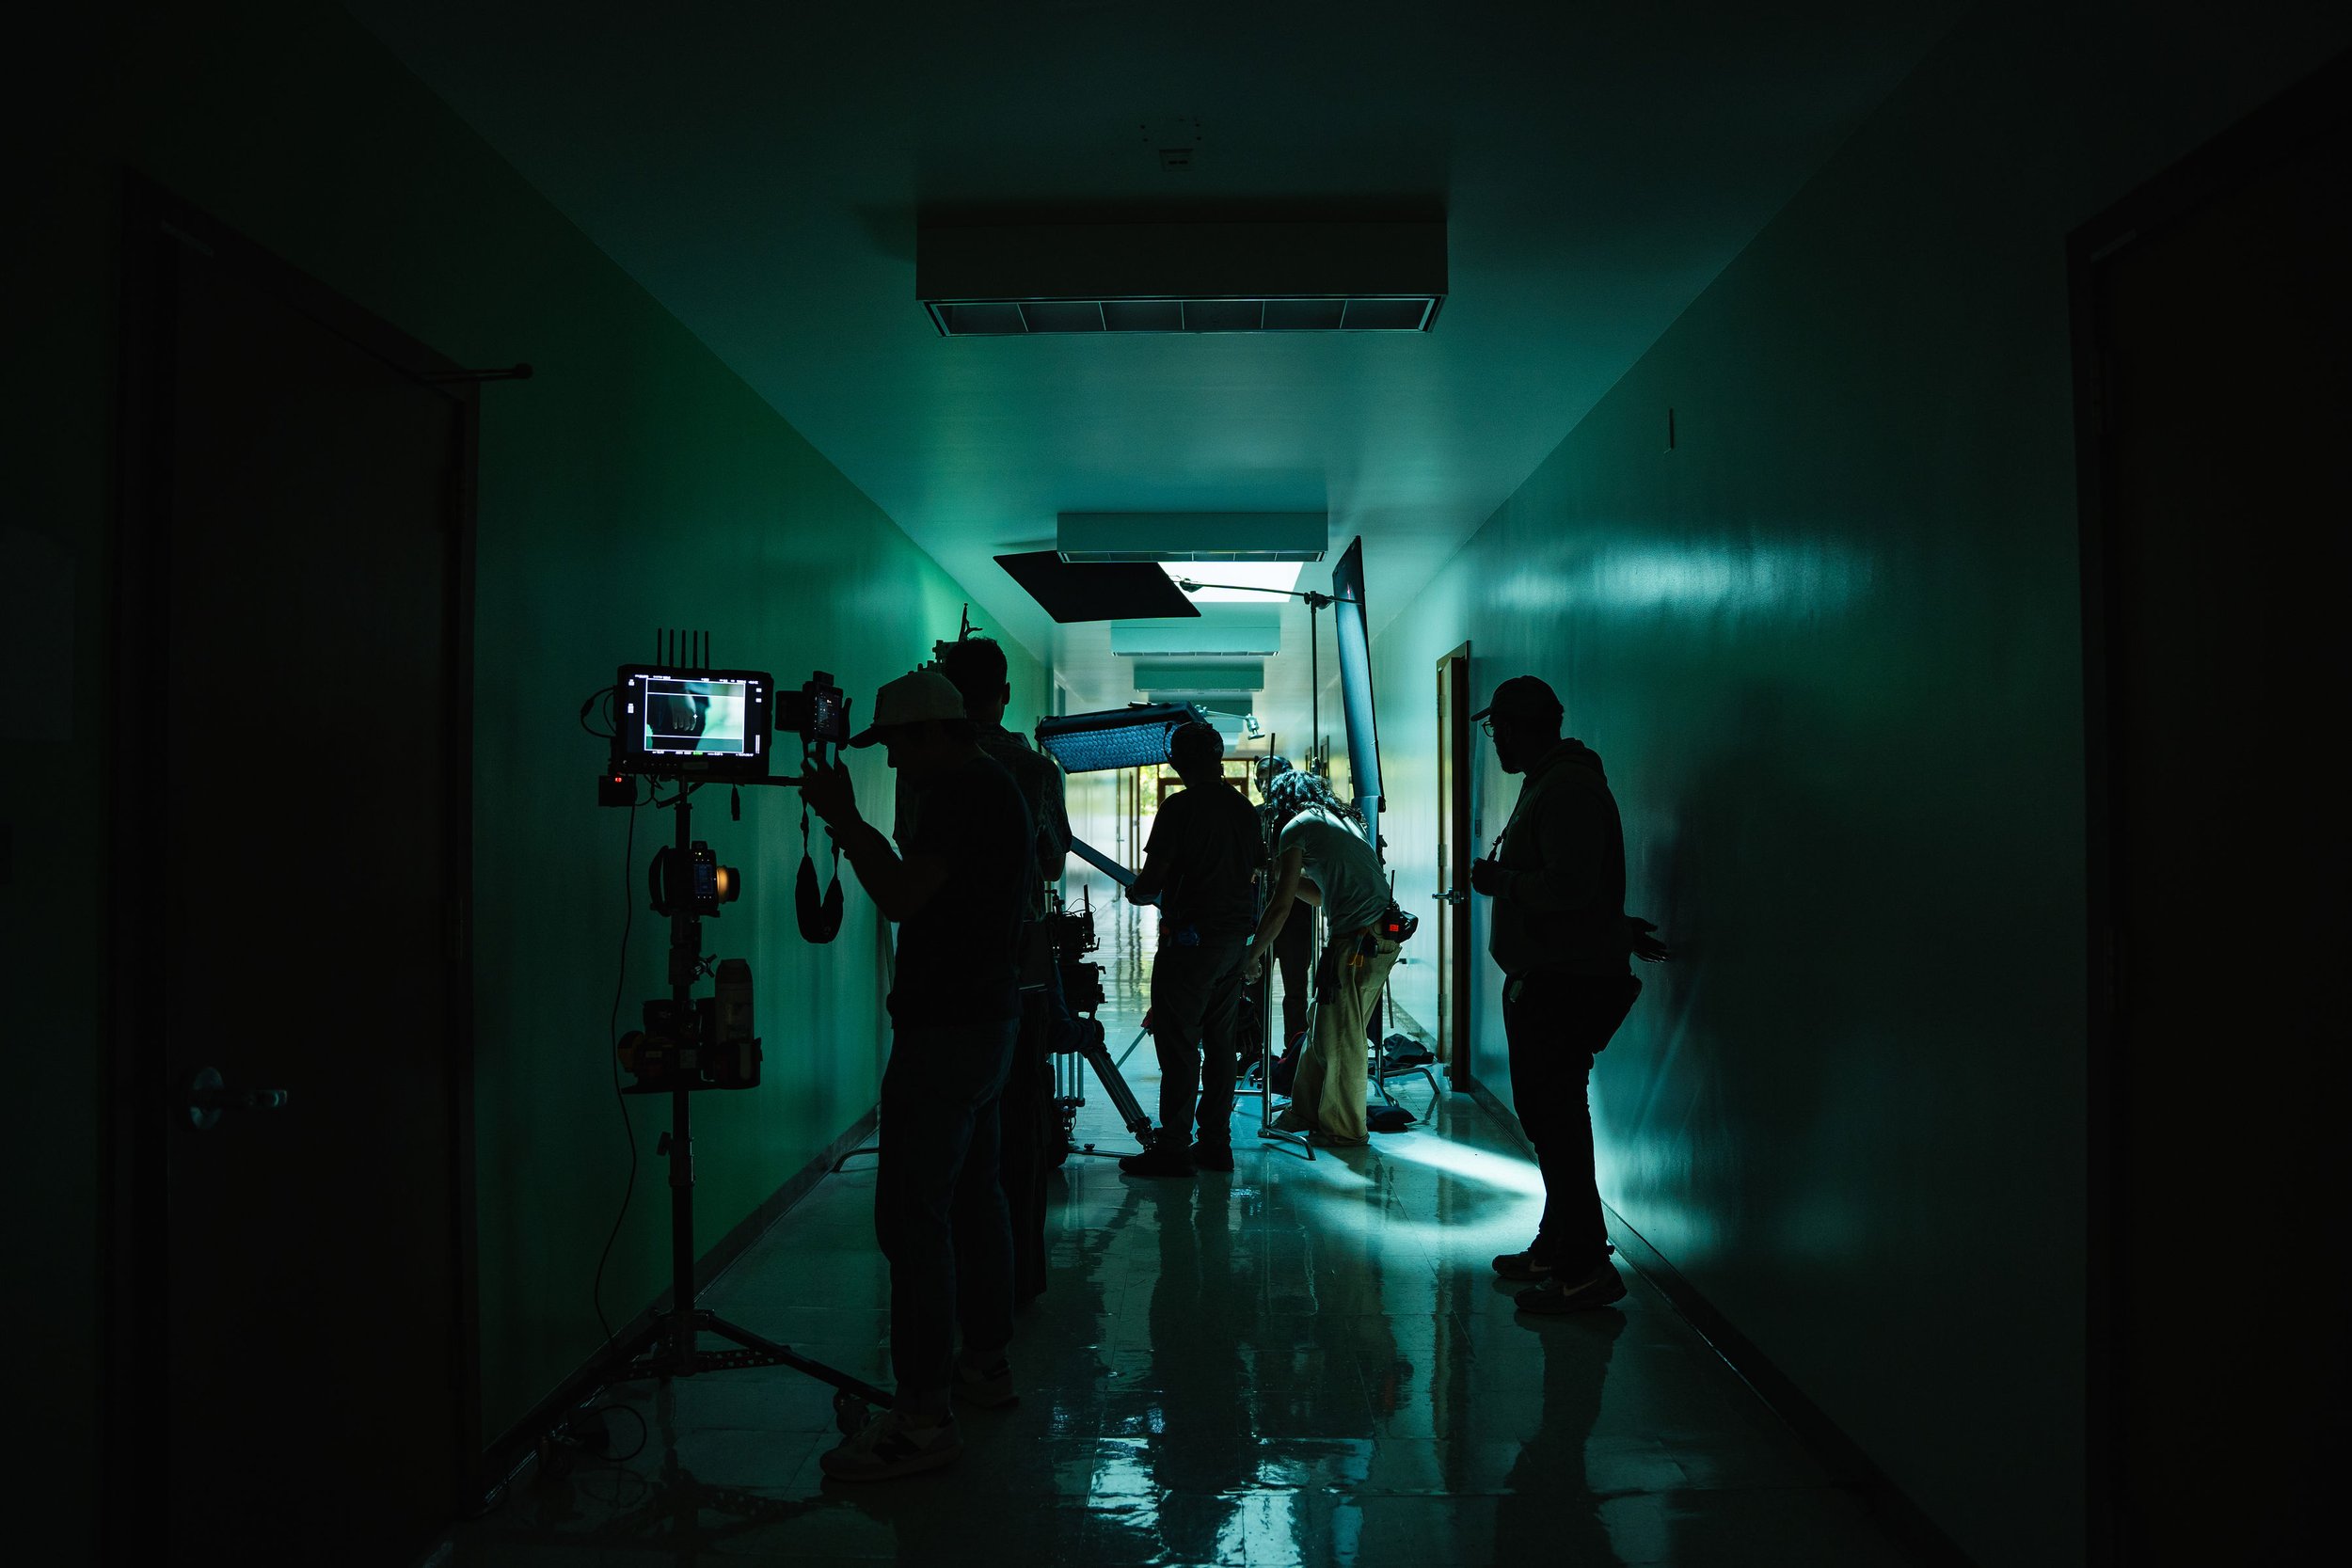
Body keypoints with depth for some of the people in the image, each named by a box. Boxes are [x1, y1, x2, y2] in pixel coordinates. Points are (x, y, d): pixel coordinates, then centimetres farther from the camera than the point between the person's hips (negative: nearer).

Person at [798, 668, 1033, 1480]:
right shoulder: (999, 788, 17)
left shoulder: (964, 797, -16)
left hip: (946, 1029, -11)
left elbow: (901, 897, -23)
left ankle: (923, 1415, -9)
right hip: (987, 1017, 11)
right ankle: (986, 1360, 28)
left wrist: (844, 815, -14)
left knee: (914, 1213, -11)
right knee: (973, 1196, 18)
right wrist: (850, 826, 15)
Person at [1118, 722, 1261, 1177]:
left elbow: (1154, 878, -14)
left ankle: (1173, 1148, -4)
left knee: (1179, 1044, -5)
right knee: (1219, 1042, 11)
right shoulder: (1244, 807, 10)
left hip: (1190, 938, -7)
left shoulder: (1180, 807, -12)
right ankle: (1215, 1142, 14)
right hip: (1236, 934, 7)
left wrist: (1136, 893, 7)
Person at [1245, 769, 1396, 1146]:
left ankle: (1344, 1129, 11)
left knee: (1340, 1040, 2)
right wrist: (1281, 873, 28)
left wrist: (1253, 956, 3)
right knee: (1325, 1029, 16)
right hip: (1384, 935, 9)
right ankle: (1305, 1112, 25)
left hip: (1356, 939, -9)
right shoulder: (1343, 819, 23)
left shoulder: (1297, 827, -1)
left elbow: (1281, 906, -5)